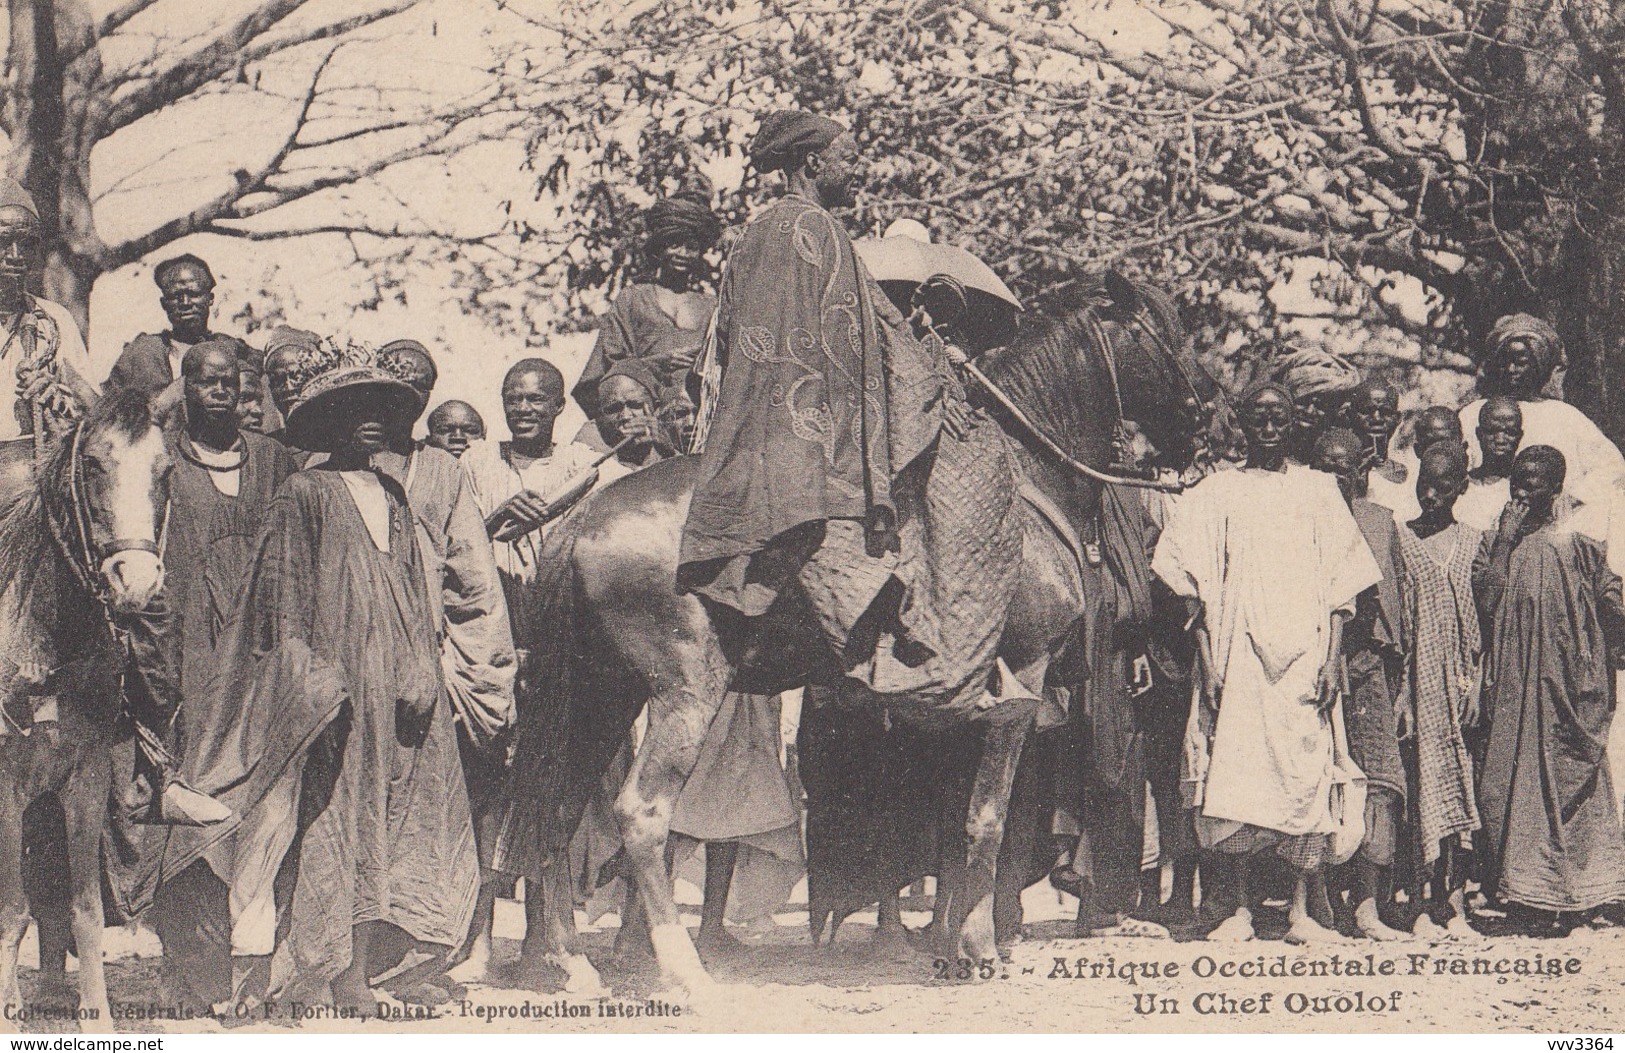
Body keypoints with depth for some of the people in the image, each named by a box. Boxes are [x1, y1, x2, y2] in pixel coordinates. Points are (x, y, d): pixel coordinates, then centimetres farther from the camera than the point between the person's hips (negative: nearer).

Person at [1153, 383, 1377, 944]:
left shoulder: (1318, 490, 11)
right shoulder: (1215, 493, 9)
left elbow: (1340, 586, 7)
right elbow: (1194, 587, 5)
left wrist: (1332, 661, -3)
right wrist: (1208, 662, -5)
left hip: (1304, 660, 1)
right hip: (1238, 660, 0)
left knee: (1309, 782, -3)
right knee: (1232, 783, -6)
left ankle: (1301, 910, 3)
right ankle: (1240, 908, 2)